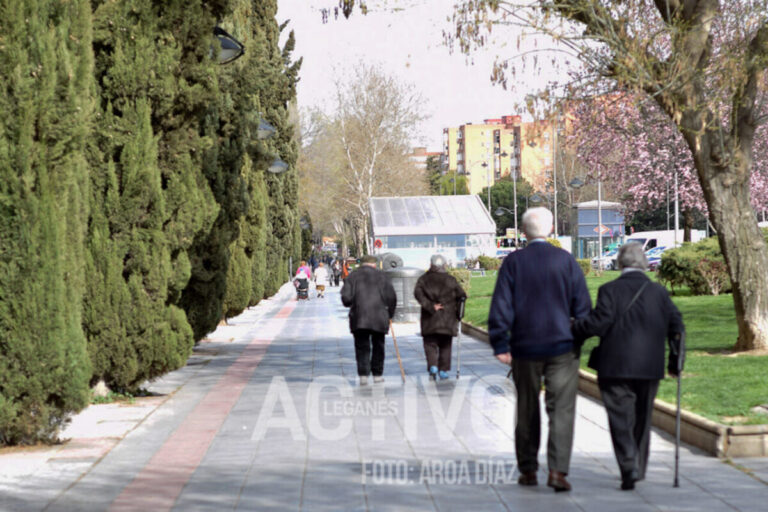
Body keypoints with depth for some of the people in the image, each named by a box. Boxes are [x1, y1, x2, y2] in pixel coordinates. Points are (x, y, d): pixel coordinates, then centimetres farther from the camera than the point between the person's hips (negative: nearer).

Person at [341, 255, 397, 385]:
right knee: (378, 346, 14)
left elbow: (346, 297, -4)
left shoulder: (353, 276, 6)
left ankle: (363, 375, -11)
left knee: (362, 347, 3)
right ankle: (377, 374, 18)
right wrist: (390, 314, 15)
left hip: (359, 317, 0)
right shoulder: (381, 276, 6)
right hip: (379, 318, 0)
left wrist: (351, 304, 18)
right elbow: (391, 297, 1)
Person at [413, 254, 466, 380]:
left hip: (430, 319, -1)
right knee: (445, 345, 11)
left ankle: (432, 366, -17)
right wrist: (457, 313, 10)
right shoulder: (450, 280, 4)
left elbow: (418, 293, -13)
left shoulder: (424, 279, 3)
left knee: (430, 344, 3)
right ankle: (443, 370, 10)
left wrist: (430, 306, -15)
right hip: (448, 318, 1)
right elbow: (461, 296, 1)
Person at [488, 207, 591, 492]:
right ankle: (558, 469, -14)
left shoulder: (513, 262, -3)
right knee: (561, 409, -1)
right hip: (562, 346, -1)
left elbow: (501, 307, -5)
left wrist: (500, 345, -2)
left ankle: (528, 470, 19)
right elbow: (583, 306, 0)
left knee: (527, 410, 13)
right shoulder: (566, 260, -2)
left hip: (525, 347, 1)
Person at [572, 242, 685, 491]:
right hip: (649, 368, 4)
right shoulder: (659, 291, 6)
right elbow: (676, 326, 3)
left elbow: (599, 322, -16)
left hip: (615, 367, -4)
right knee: (642, 418, 16)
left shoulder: (609, 290, -5)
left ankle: (629, 467, -17)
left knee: (621, 418, -2)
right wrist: (675, 359, 12)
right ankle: (638, 468, 25)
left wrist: (573, 328, -1)